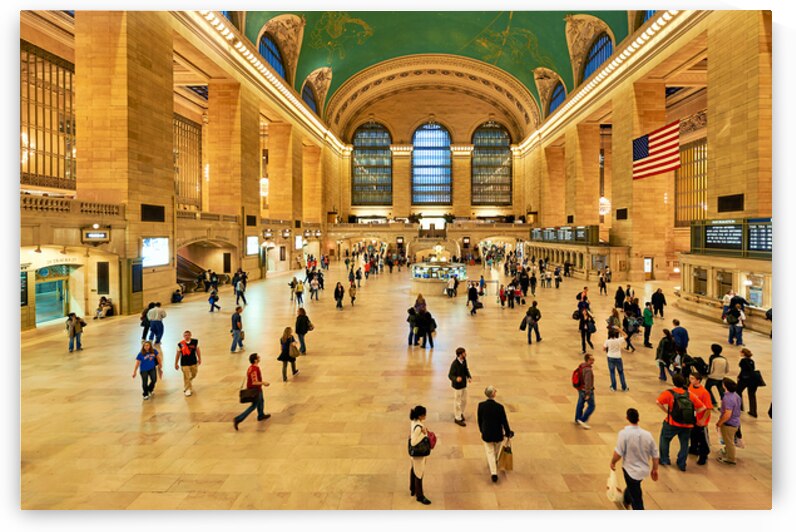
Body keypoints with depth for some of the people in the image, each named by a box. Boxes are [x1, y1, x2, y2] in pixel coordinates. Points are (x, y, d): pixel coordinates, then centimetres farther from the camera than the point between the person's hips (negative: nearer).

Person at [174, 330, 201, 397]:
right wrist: (176, 364, 2)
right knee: (186, 377, -2)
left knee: (193, 375, 22)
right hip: (184, 364, -3)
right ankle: (187, 389, 15)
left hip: (194, 362, 4)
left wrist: (199, 359, 9)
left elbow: (197, 350, 4)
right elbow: (178, 354, -3)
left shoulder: (195, 341, -9)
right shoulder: (180, 344, -14)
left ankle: (189, 383, 53)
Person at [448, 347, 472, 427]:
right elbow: (450, 375, -23)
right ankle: (458, 418, 25)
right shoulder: (454, 364, -28)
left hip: (464, 384, 7)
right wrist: (456, 379, -43)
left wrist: (469, 377, -8)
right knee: (458, 402, 8)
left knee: (464, 401, 22)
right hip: (457, 386, -7)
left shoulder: (464, 360, -5)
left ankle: (461, 414, 45)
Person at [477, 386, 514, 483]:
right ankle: (494, 463, 49)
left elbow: (479, 420, -3)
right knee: (496, 451, 26)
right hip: (498, 434, -1)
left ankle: (494, 472, 4)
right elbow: (504, 421, -12)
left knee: (490, 452, 14)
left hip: (486, 434, 1)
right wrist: (508, 433, 5)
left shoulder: (481, 405, -16)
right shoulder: (499, 407, -24)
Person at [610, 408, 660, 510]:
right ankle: (626, 501, 57)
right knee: (632, 487, 33)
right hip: (644, 470, 6)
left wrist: (613, 462, -4)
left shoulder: (624, 433, -23)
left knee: (636, 499, 6)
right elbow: (656, 455, 0)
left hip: (631, 470, -6)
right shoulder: (647, 435, -7)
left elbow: (618, 453, -23)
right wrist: (655, 469, 14)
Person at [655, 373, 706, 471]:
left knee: (664, 439, 21)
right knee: (684, 443, 20)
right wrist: (691, 413, 6)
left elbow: (658, 402, -23)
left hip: (672, 423, -3)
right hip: (687, 425, 3)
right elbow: (702, 408, 0)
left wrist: (667, 411, -9)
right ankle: (682, 464, 28)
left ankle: (664, 460, 25)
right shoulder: (690, 394, 1)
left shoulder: (668, 393, -9)